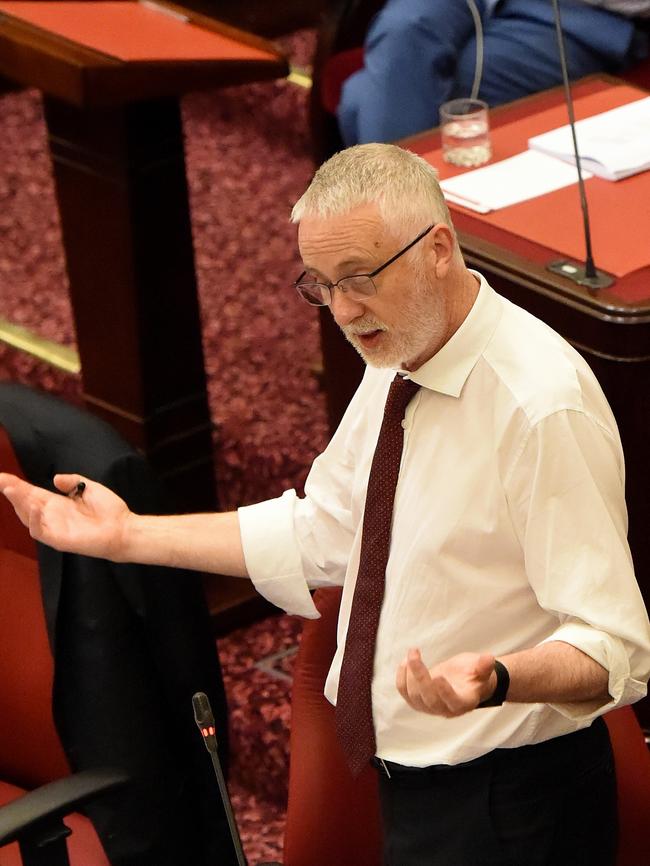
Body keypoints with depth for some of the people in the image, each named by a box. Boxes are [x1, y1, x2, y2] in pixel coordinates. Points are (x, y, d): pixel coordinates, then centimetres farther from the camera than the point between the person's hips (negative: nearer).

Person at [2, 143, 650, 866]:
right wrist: (129, 536, 7)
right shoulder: (397, 360, 2)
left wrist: (492, 679, -45)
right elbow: (317, 533, 13)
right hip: (408, 781, 8)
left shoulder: (543, 405, -26)